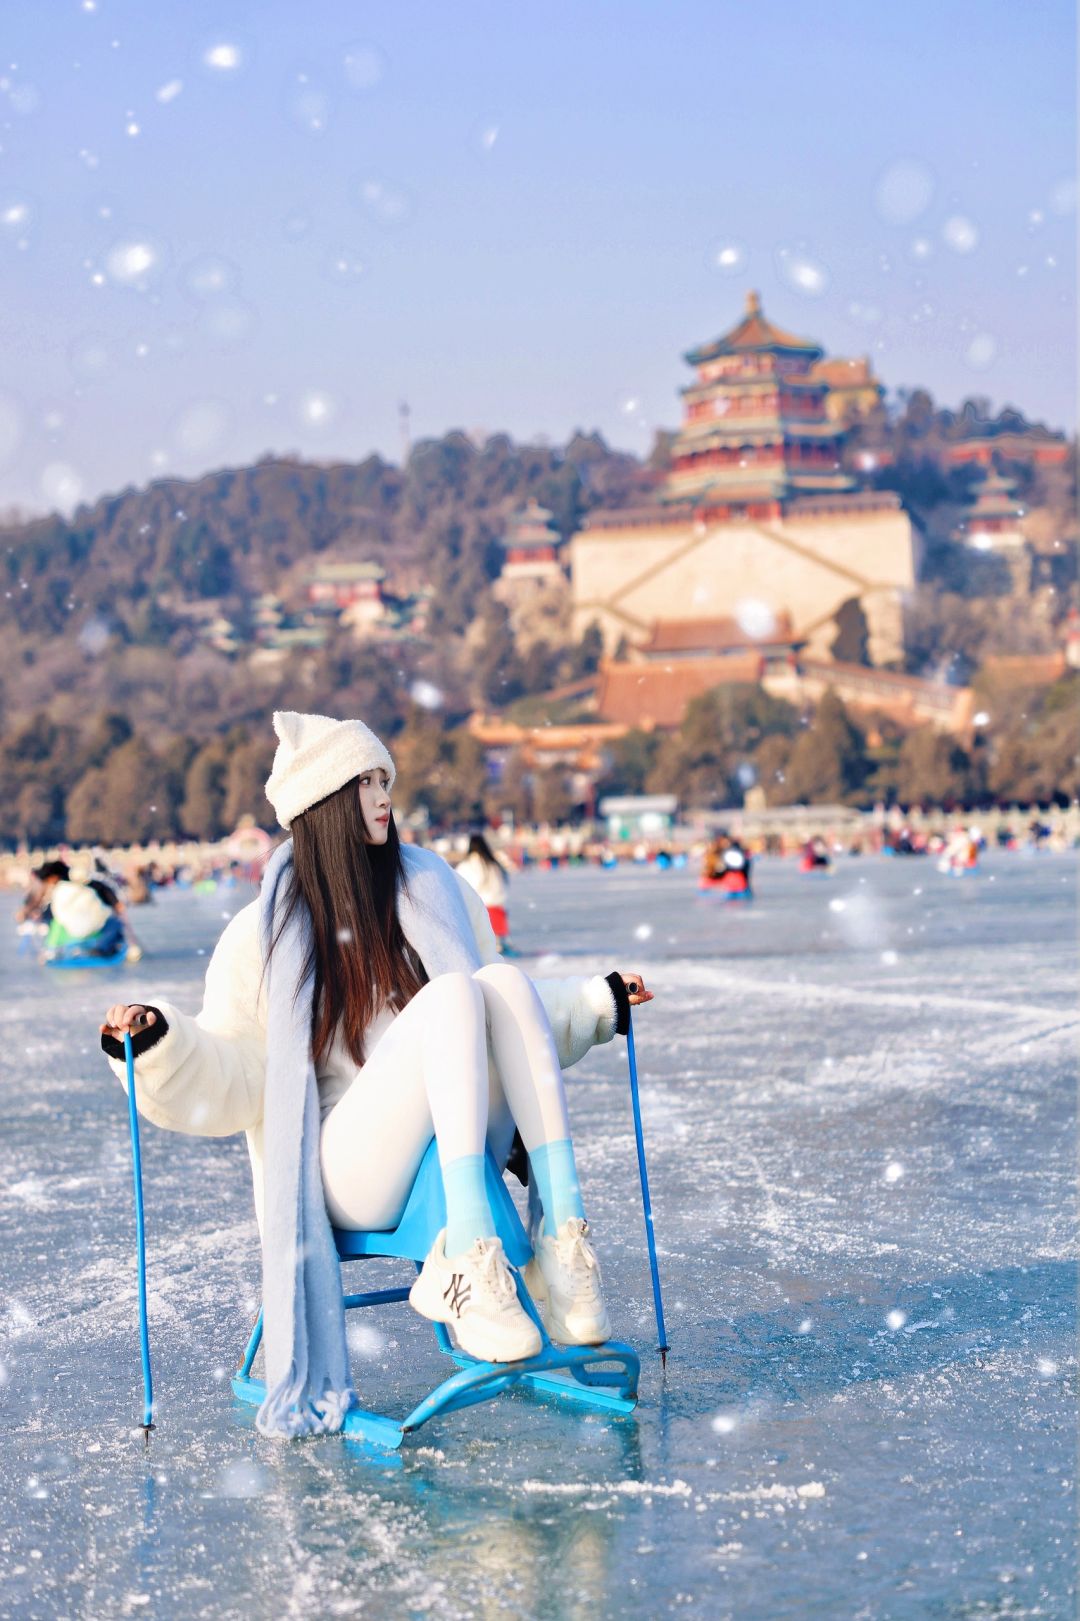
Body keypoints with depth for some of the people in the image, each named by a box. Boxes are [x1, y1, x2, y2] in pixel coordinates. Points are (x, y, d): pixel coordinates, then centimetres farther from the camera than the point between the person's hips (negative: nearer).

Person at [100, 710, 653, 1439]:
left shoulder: (437, 891, 16)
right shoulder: (265, 934, 5)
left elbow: (511, 1020, 29)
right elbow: (225, 1085, 1)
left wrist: (596, 1003, 23)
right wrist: (157, 1042, -15)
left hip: (464, 1156, 4)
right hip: (347, 1173, -4)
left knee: (504, 982, -23)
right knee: (449, 993, -27)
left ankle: (563, 1237, -31)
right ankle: (470, 1254, -39)